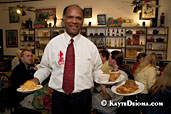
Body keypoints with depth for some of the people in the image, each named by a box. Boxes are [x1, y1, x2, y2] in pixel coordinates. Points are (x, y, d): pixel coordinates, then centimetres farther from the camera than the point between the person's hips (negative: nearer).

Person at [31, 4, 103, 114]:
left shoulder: (90, 45, -2)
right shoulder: (53, 44, -2)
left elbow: (96, 70, 4)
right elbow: (45, 67, 6)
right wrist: (36, 79, -9)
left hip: (83, 98, 1)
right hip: (59, 97, 0)